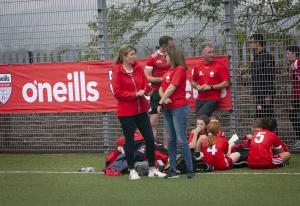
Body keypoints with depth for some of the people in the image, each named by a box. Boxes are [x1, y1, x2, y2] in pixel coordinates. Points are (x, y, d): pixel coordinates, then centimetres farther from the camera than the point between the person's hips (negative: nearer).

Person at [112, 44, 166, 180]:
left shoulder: (138, 68, 5)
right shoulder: (118, 71, -10)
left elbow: (145, 84, 8)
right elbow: (117, 92, -12)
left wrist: (147, 90, -14)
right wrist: (135, 94, -18)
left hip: (141, 110, 5)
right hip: (126, 112, -5)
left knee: (150, 138, 4)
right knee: (130, 140, 4)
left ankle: (152, 169, 15)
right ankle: (132, 171, 15)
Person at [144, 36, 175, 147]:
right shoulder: (153, 58, -5)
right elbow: (147, 77, -8)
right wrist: (162, 79, -17)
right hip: (157, 92, -5)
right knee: (154, 123, -6)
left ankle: (166, 147, 13)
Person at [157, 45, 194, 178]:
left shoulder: (180, 69, -10)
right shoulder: (169, 71, 16)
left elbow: (172, 88, -15)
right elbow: (161, 88, 13)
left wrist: (161, 102, -11)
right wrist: (164, 97, -8)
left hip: (179, 108, -8)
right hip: (168, 109, 8)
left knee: (181, 140, -8)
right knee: (170, 140, 8)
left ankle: (190, 169, -3)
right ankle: (172, 169, 12)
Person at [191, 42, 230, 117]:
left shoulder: (219, 66, -5)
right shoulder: (198, 66, 9)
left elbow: (226, 83, -7)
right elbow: (193, 82, 23)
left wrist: (211, 87, -13)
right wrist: (197, 87, 1)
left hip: (212, 99, -5)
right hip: (200, 99, 5)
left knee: (200, 116, -23)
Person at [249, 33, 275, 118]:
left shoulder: (267, 57, -12)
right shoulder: (255, 57, 17)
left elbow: (270, 77, -17)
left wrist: (268, 95, -20)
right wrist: (254, 93, 19)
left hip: (266, 94, -9)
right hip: (258, 94, 9)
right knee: (259, 117, 9)